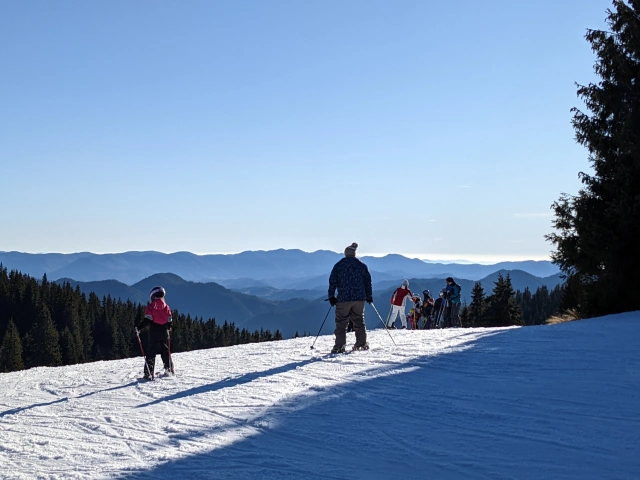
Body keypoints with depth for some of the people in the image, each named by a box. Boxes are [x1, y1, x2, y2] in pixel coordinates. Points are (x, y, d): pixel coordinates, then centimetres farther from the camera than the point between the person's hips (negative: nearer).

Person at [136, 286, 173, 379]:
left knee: (150, 353, -2)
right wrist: (168, 329, 27)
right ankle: (169, 369, 22)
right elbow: (169, 321, 9)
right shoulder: (166, 307, 5)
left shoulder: (150, 307, -7)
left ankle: (149, 373, -7)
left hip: (153, 333, -4)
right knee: (165, 351, 18)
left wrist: (139, 328, -6)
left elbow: (147, 320, -14)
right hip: (164, 332, 4)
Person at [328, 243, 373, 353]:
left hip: (343, 299, -3)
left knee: (341, 322, 0)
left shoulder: (338, 265, 1)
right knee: (359, 321, 15)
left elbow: (332, 282, 0)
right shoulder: (362, 265, 7)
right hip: (359, 298, 3)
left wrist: (331, 296, 8)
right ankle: (362, 343, 15)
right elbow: (368, 281, 10)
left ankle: (340, 346, -10)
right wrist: (369, 296, 19)